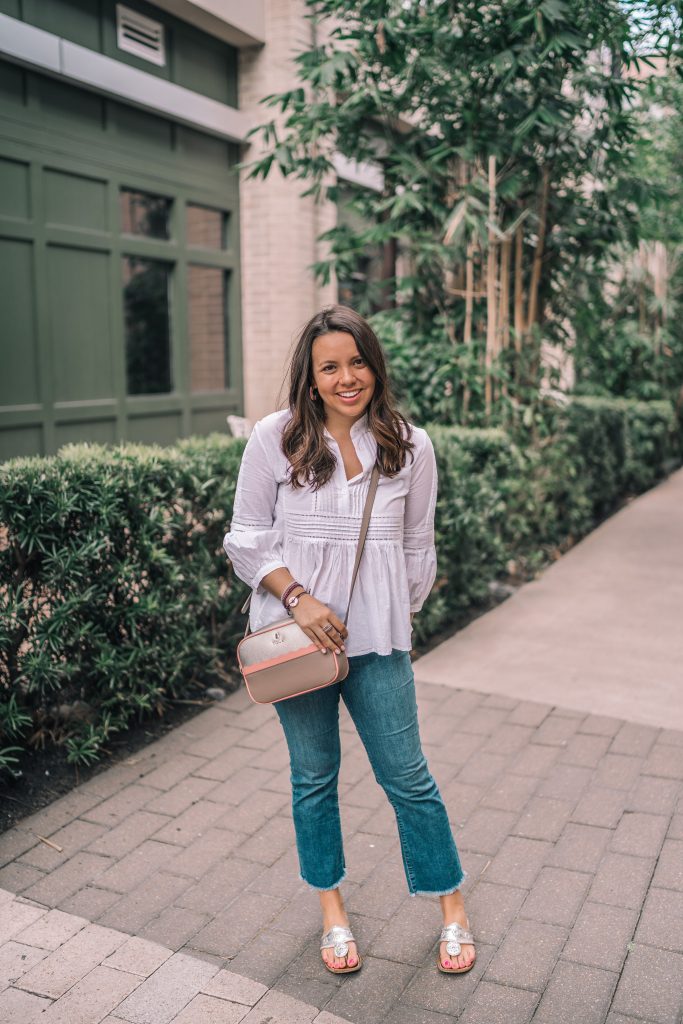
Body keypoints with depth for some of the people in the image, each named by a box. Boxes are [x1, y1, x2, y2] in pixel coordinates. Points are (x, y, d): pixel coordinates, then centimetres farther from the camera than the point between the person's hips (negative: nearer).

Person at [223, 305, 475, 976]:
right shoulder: (274, 438, -4)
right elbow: (247, 537, -2)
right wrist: (298, 598, -14)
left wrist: (402, 615, 10)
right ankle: (332, 912, 35)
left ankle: (452, 911, 29)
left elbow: (417, 545, 10)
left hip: (376, 640, 0)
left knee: (407, 777, 7)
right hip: (295, 632, 0)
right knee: (313, 776, 14)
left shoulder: (410, 445, 0)